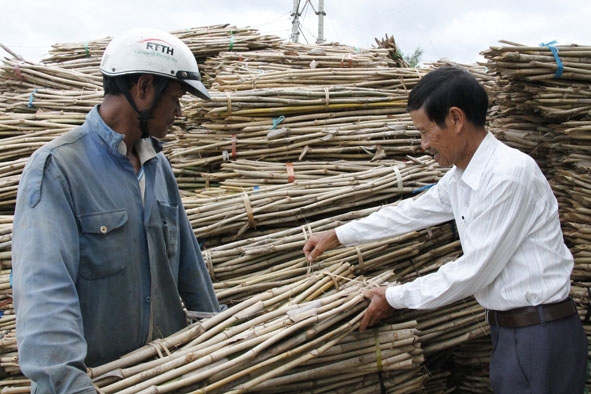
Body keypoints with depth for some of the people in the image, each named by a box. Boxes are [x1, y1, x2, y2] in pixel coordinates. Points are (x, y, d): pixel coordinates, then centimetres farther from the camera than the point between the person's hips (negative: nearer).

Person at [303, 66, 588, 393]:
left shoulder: (510, 173, -23)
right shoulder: (459, 178, 4)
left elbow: (473, 270, -20)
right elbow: (410, 213, 19)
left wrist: (395, 298, -8)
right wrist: (335, 236, 23)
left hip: (539, 333, -8)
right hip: (507, 329, 8)